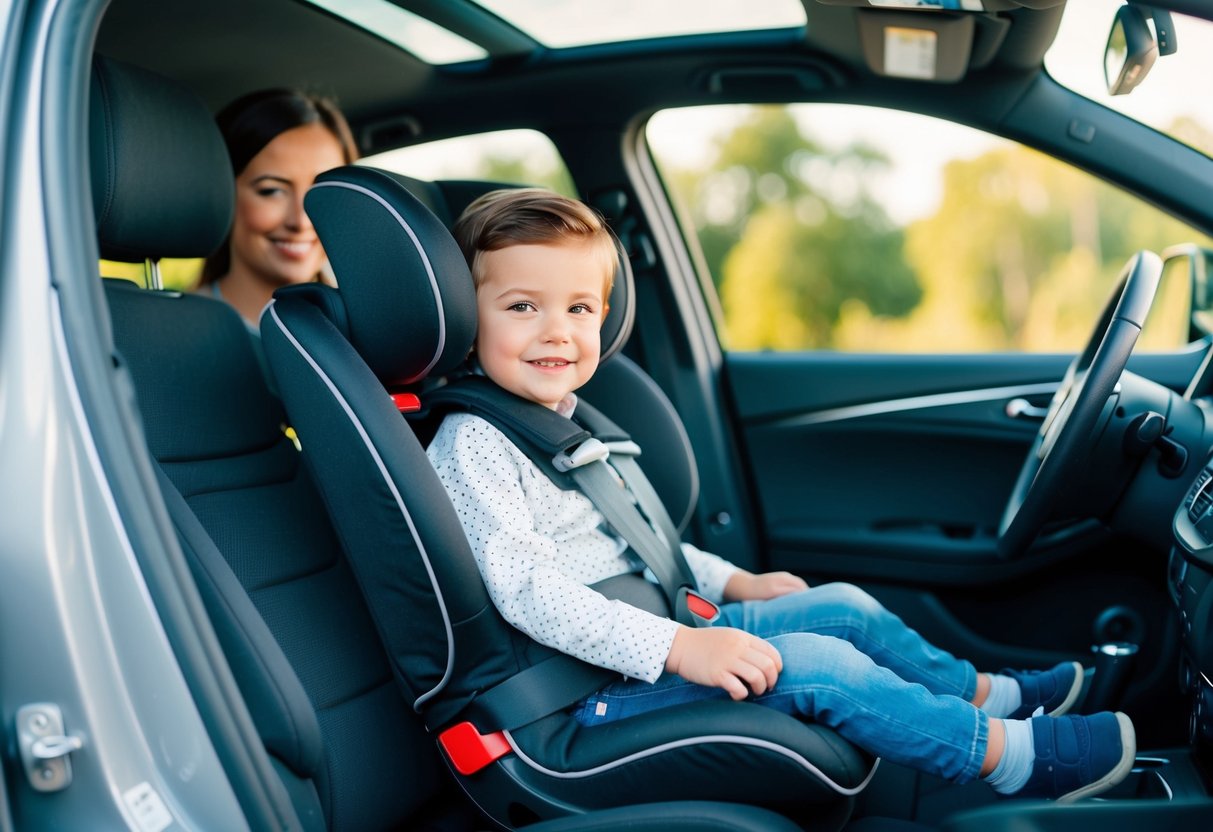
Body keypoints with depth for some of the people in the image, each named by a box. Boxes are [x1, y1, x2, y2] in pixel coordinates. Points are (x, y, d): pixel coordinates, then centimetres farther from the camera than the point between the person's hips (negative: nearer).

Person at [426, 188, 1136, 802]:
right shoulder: (473, 445, -19)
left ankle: (990, 695, 28)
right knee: (814, 665, -19)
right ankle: (1013, 756, -6)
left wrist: (730, 582, 20)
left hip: (661, 638, 10)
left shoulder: (567, 419, 13)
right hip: (595, 692, -9)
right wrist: (677, 647, -32)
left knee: (843, 606, 10)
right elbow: (527, 591, -27)